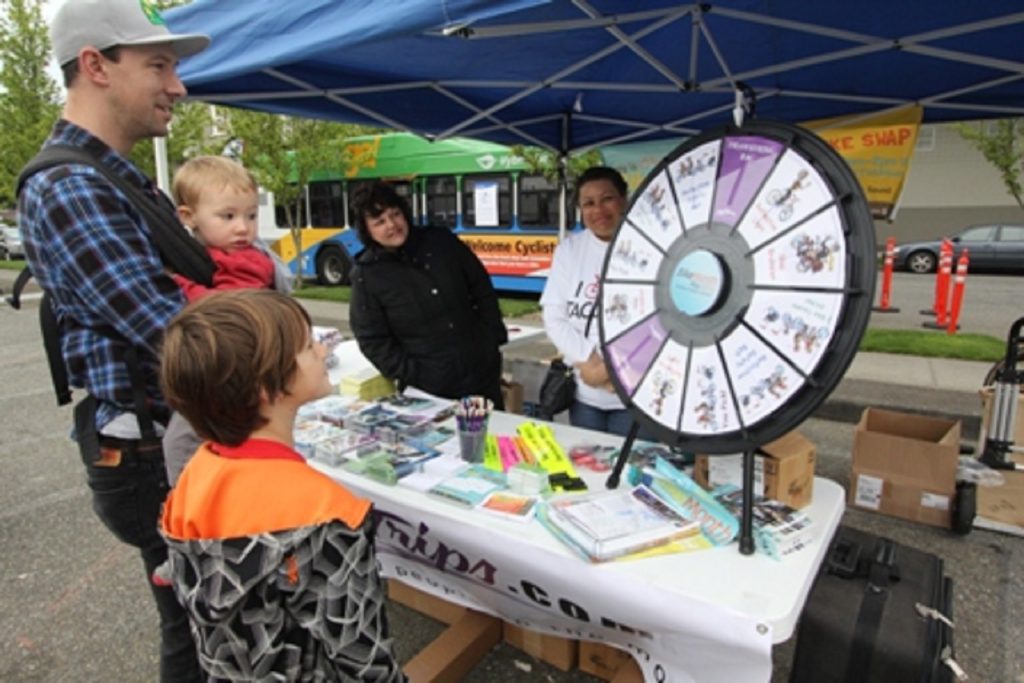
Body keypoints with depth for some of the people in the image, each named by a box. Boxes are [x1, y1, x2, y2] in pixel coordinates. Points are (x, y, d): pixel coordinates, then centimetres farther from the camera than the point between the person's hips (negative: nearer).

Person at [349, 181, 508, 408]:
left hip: (482, 370, 3)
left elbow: (482, 288, 8)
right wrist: (410, 376, -13)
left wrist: (493, 337, 2)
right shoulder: (367, 274, -8)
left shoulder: (441, 241, 1)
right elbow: (372, 340, -6)